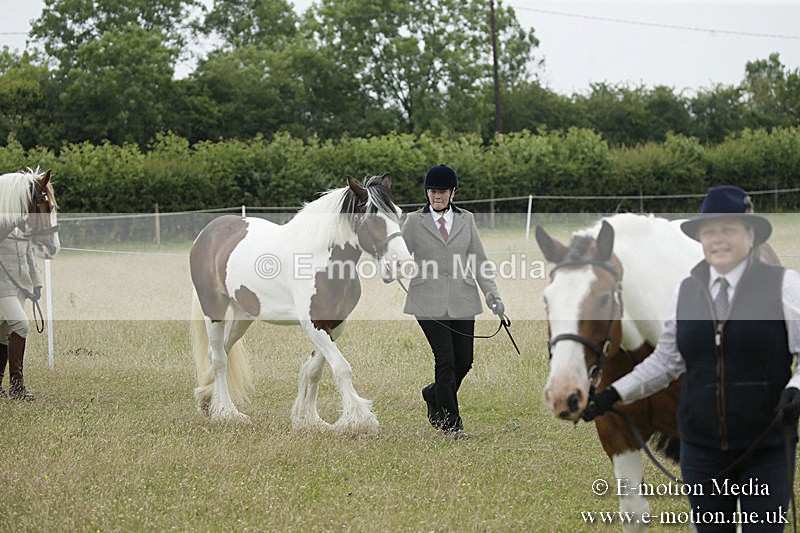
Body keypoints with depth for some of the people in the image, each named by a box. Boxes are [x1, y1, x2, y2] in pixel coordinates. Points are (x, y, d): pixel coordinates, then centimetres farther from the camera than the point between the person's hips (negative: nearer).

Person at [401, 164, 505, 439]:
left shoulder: (466, 220, 9)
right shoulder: (415, 221, 2)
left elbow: (478, 260, 11)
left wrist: (492, 294, 3)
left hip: (462, 301, 3)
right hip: (430, 302, -3)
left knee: (464, 362, 4)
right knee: (446, 361, -8)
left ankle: (434, 395, 34)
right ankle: (450, 424, 5)